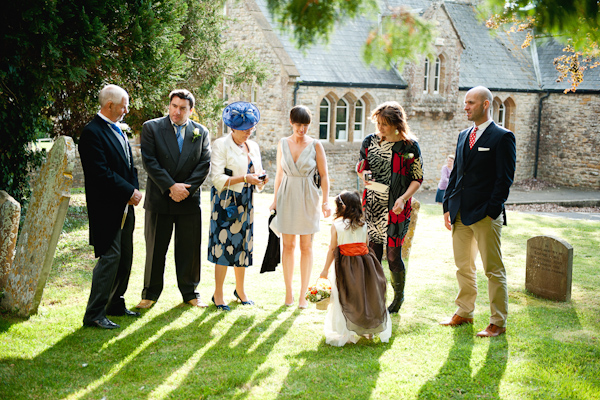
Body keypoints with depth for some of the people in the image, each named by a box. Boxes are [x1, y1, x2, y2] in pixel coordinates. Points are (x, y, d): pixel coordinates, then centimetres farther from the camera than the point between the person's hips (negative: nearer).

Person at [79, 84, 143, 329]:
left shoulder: (118, 131, 16)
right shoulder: (93, 132, -14)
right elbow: (102, 173, -21)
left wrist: (134, 191, 1)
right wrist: (129, 192, -17)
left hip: (125, 207, 9)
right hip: (107, 208, -9)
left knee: (125, 258, 14)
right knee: (109, 257, -9)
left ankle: (116, 304, 27)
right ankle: (94, 315, -4)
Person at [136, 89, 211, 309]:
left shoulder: (200, 132, 7)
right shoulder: (151, 128, 0)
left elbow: (204, 164, 1)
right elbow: (150, 161, -8)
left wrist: (186, 188, -11)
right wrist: (171, 187, -15)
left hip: (189, 200, 2)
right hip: (159, 199, -1)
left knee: (189, 249, 7)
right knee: (155, 249, 5)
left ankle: (190, 292, 20)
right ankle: (150, 293, 17)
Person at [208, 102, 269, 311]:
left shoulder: (253, 146, 13)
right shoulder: (221, 145, -7)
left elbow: (257, 173, 19)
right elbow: (217, 178, -13)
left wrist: (261, 179, -5)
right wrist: (244, 178, -20)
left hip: (245, 203, 6)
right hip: (226, 203, -6)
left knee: (243, 244, 11)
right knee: (224, 245, -5)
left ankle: (240, 290, 25)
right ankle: (218, 294, 6)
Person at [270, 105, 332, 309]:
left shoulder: (315, 145, -3)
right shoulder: (283, 143, 4)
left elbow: (324, 175, -2)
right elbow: (279, 173, 12)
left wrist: (325, 201, -10)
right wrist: (275, 200, 11)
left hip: (307, 198, -2)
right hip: (287, 198, 2)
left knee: (306, 246, 3)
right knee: (288, 245, 5)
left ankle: (303, 294, 11)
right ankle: (288, 292, 16)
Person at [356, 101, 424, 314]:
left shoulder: (410, 146, -7)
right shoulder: (370, 141, 5)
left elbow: (417, 178, -4)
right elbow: (361, 166, 17)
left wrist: (403, 199, -18)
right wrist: (363, 174, -7)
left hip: (394, 207, -4)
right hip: (372, 203, 4)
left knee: (393, 255, -1)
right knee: (373, 253, 5)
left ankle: (399, 297, 21)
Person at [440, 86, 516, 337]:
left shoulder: (503, 137, -7)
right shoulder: (463, 136, 15)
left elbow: (505, 178, -11)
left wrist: (492, 211, -16)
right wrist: (448, 206, 11)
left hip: (485, 215, -7)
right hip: (460, 214, 7)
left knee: (493, 270, 0)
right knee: (463, 266, 15)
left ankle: (498, 323, 8)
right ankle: (464, 313, 28)